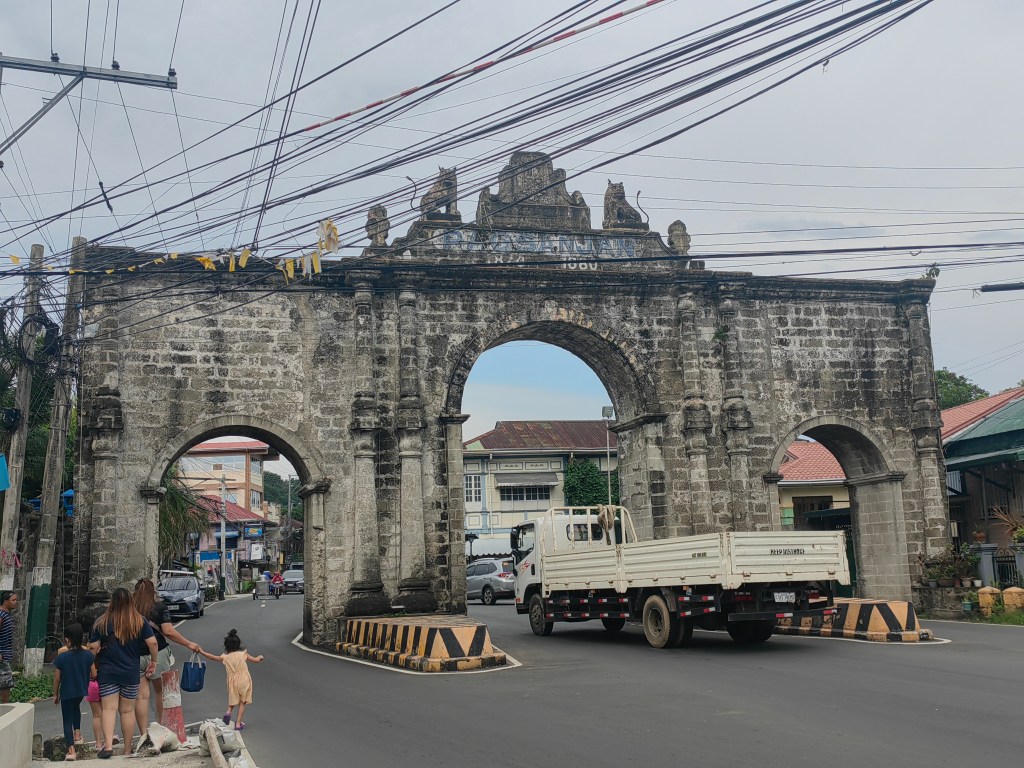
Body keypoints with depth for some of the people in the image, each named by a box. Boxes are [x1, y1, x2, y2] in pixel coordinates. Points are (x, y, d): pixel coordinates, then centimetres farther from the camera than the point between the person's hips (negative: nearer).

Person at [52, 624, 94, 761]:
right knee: (76, 706, 34)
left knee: (67, 720, 7)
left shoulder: (61, 656, -15)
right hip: (82, 691, 3)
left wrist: (55, 695, 6)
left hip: (66, 692, -3)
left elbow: (57, 678, -8)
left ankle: (71, 750, -2)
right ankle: (77, 734, 28)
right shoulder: (88, 654, -8)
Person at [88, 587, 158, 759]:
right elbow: (152, 643, -7)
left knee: (109, 708, -1)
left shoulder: (103, 622, -4)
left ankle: (108, 745, -17)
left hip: (107, 673, -1)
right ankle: (127, 749, 15)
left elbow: (93, 647, -5)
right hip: (131, 673, 1)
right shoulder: (140, 621, -3)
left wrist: (93, 666, 11)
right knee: (128, 710, 9)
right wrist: (153, 661, 8)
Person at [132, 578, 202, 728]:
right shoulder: (159, 608, -6)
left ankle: (144, 733, 0)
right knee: (160, 691, 17)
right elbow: (168, 631, -13)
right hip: (157, 654, -1)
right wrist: (189, 644, -6)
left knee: (141, 696, 3)